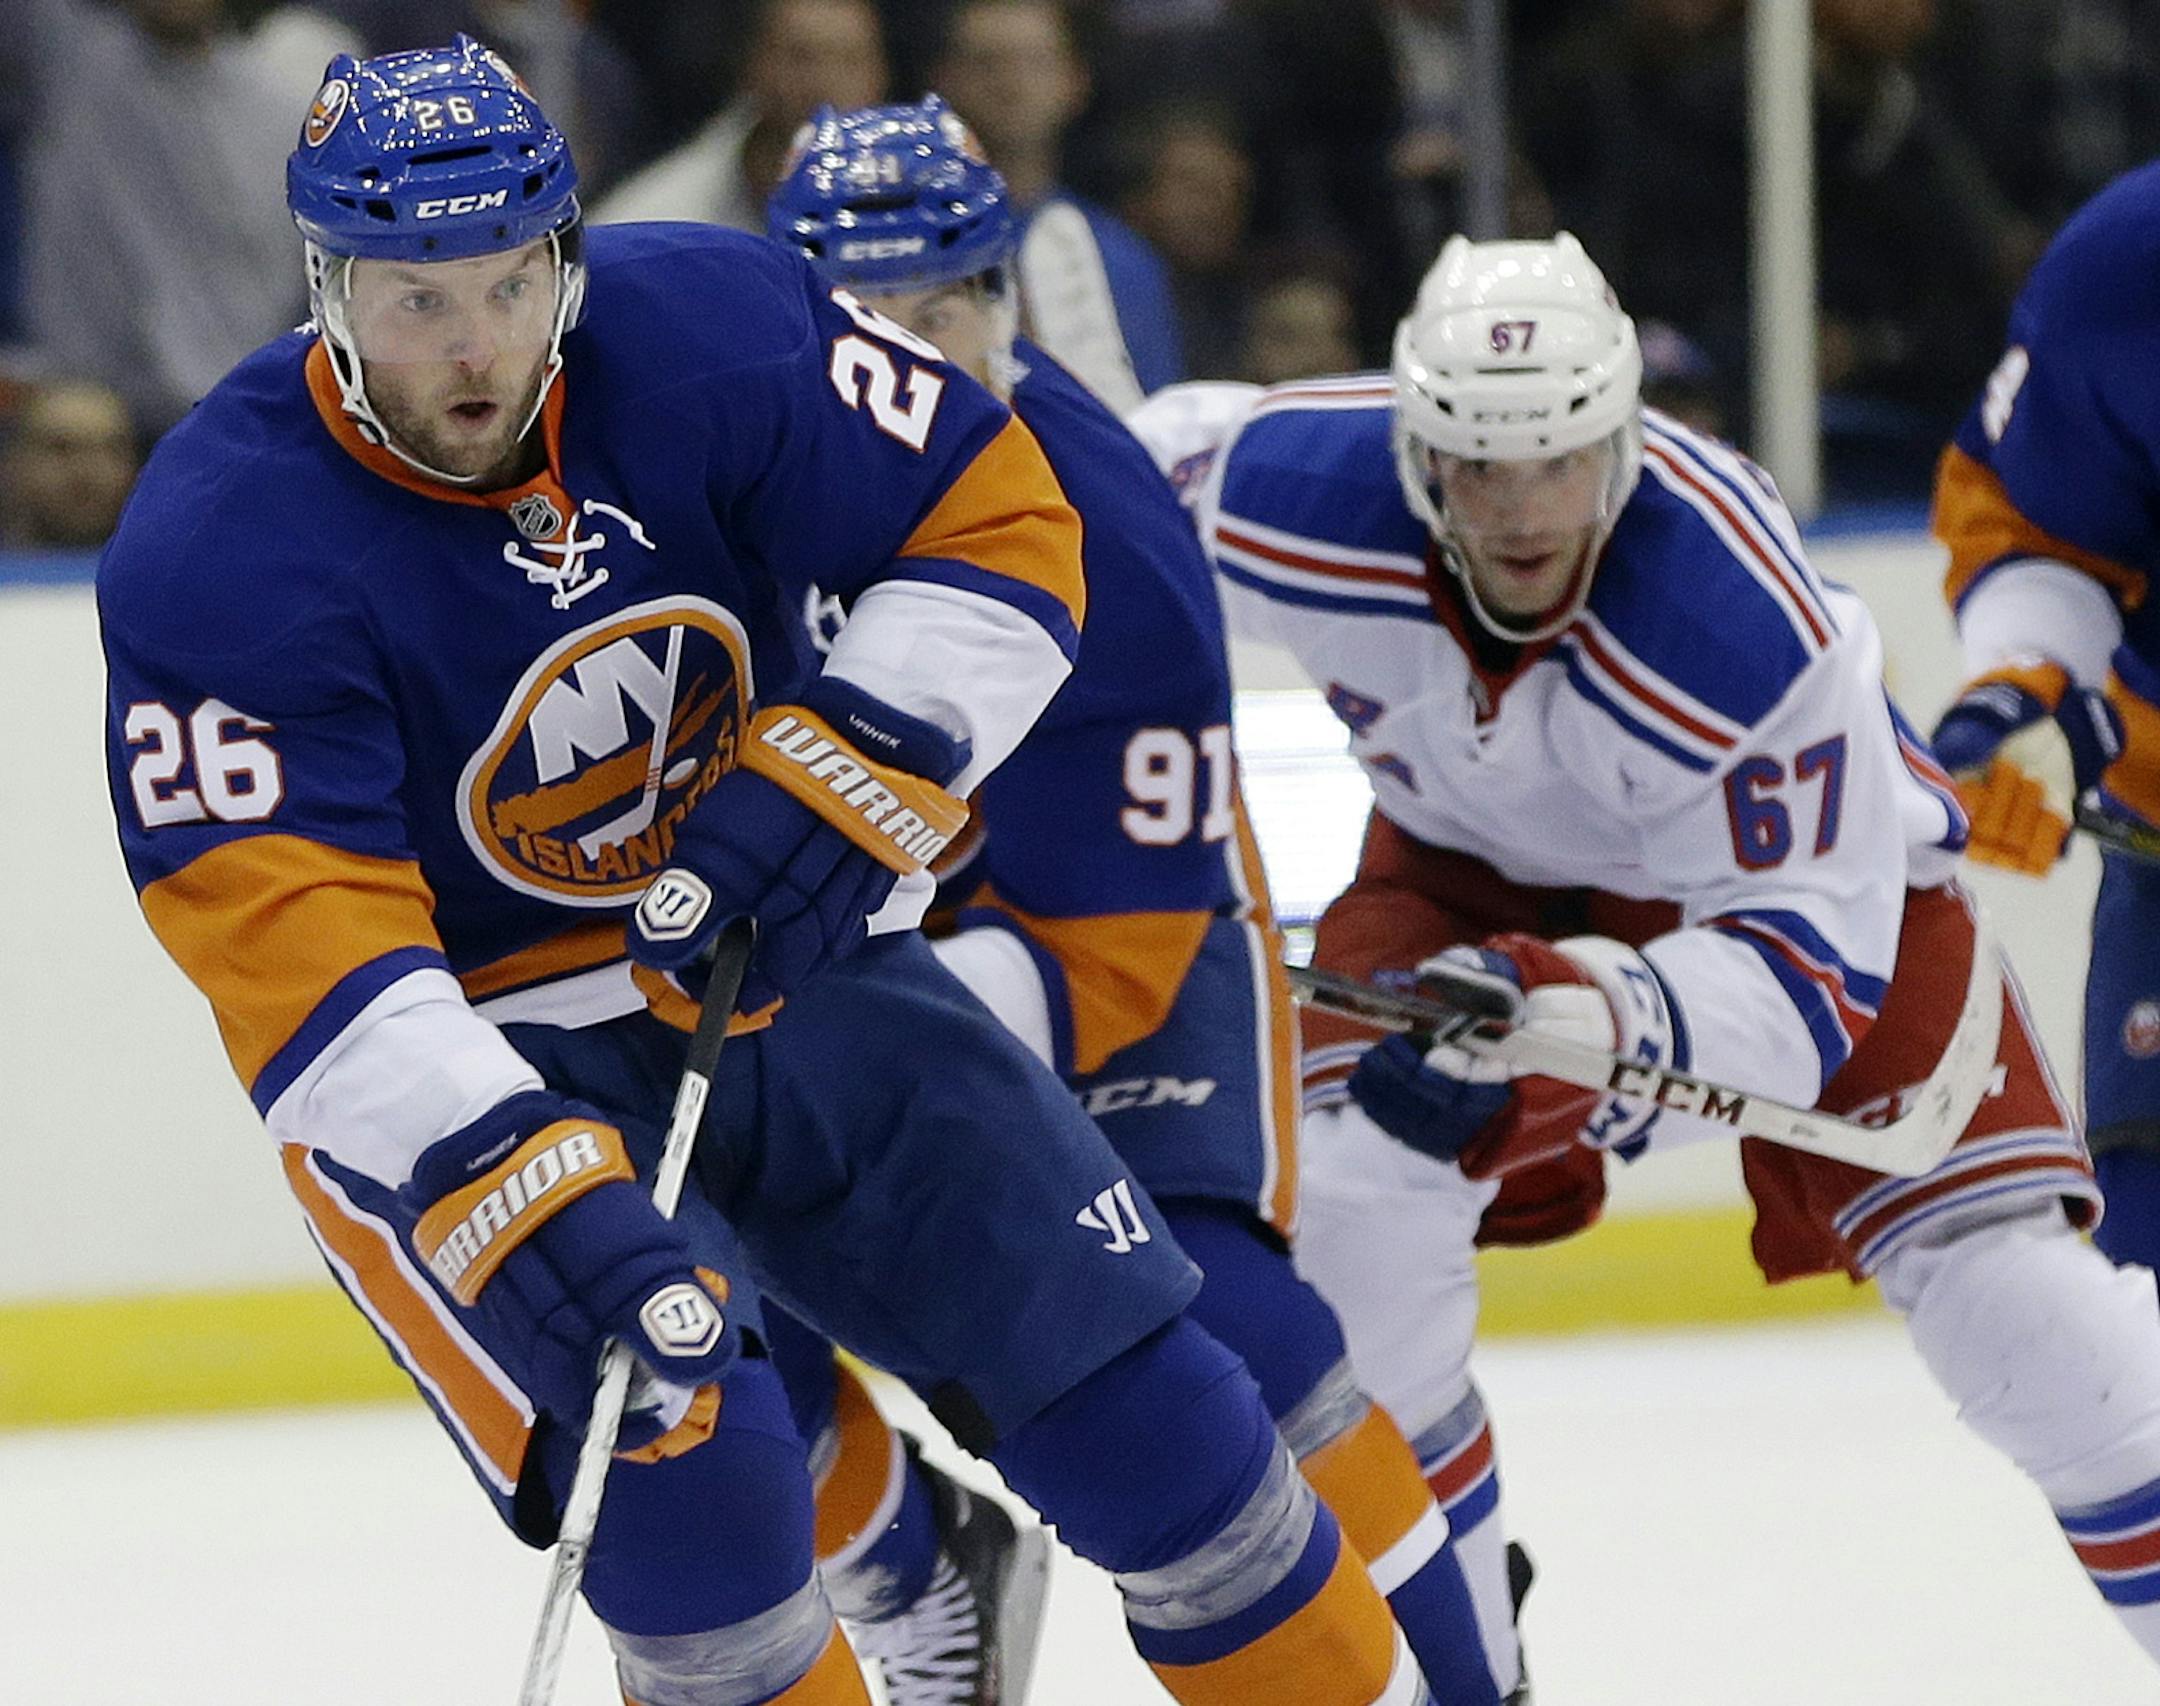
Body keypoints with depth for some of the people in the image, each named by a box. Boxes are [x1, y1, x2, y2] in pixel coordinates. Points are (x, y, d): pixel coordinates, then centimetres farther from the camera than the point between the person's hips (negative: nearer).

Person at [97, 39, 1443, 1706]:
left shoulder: (703, 327, -17)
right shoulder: (217, 554, -25)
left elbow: (996, 523, -8)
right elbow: (292, 943, -32)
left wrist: (843, 774, -23)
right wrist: (513, 1192, -44)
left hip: (777, 948, 4)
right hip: (464, 1052, -4)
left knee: (1127, 1379, 3)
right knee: (683, 1473, -25)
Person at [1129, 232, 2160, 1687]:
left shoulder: (1751, 624, -39)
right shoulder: (1292, 489, -30)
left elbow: (1812, 956, -35)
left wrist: (1598, 1013, -52)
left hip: (1808, 854, -3)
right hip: (1482, 858, 3)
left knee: (2004, 1278, -13)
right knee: (1349, 1197, -17)